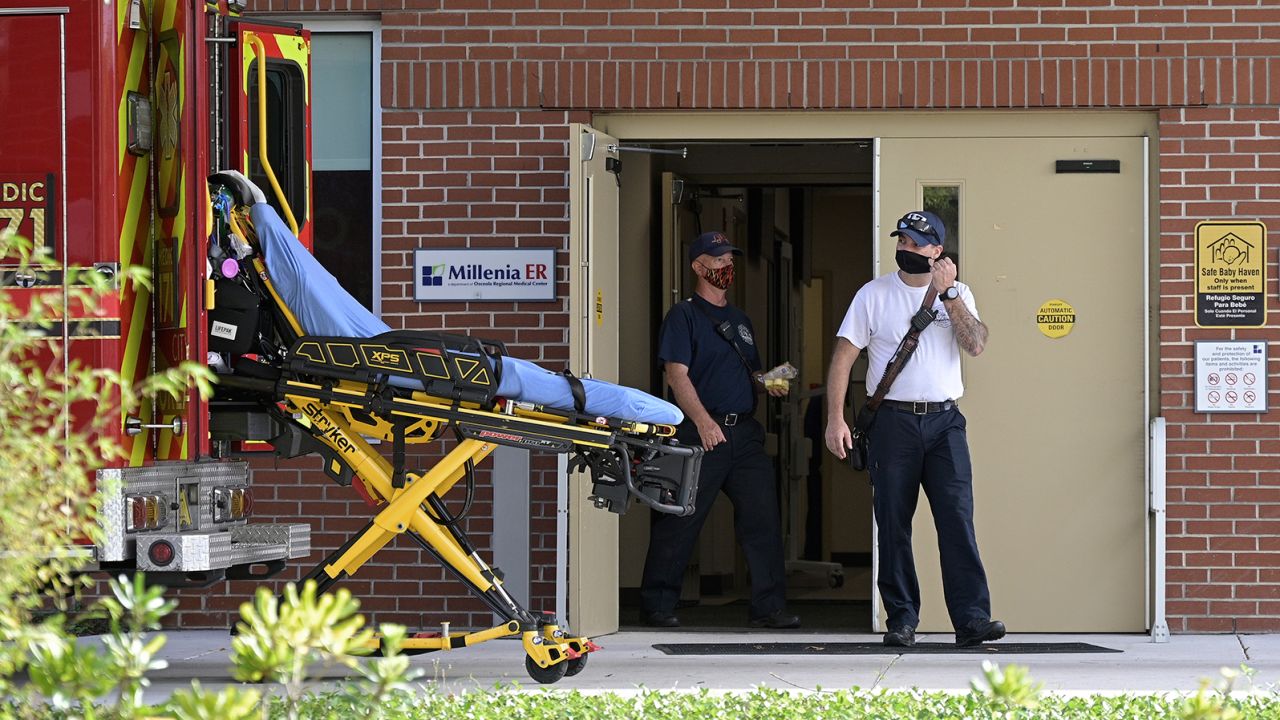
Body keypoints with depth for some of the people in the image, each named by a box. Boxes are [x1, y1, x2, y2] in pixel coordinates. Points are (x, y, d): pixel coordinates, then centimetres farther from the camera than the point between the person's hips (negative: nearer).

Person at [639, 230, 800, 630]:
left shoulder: (739, 320, 22)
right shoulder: (684, 316, -1)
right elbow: (676, 374, -11)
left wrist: (768, 384, 4)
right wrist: (704, 421, -21)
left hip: (744, 432, 6)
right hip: (701, 431, -6)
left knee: (762, 518, -1)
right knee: (679, 522, -3)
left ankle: (768, 607, 1)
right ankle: (658, 606, 5)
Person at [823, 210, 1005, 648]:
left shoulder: (957, 295, 10)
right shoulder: (874, 295, 6)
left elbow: (976, 345, -6)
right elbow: (843, 357, 3)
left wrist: (948, 295, -12)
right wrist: (835, 419, -6)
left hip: (944, 420, 0)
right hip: (893, 421, 0)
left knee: (958, 517, -9)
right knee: (893, 523, 1)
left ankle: (971, 618, -12)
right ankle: (901, 620, 8)